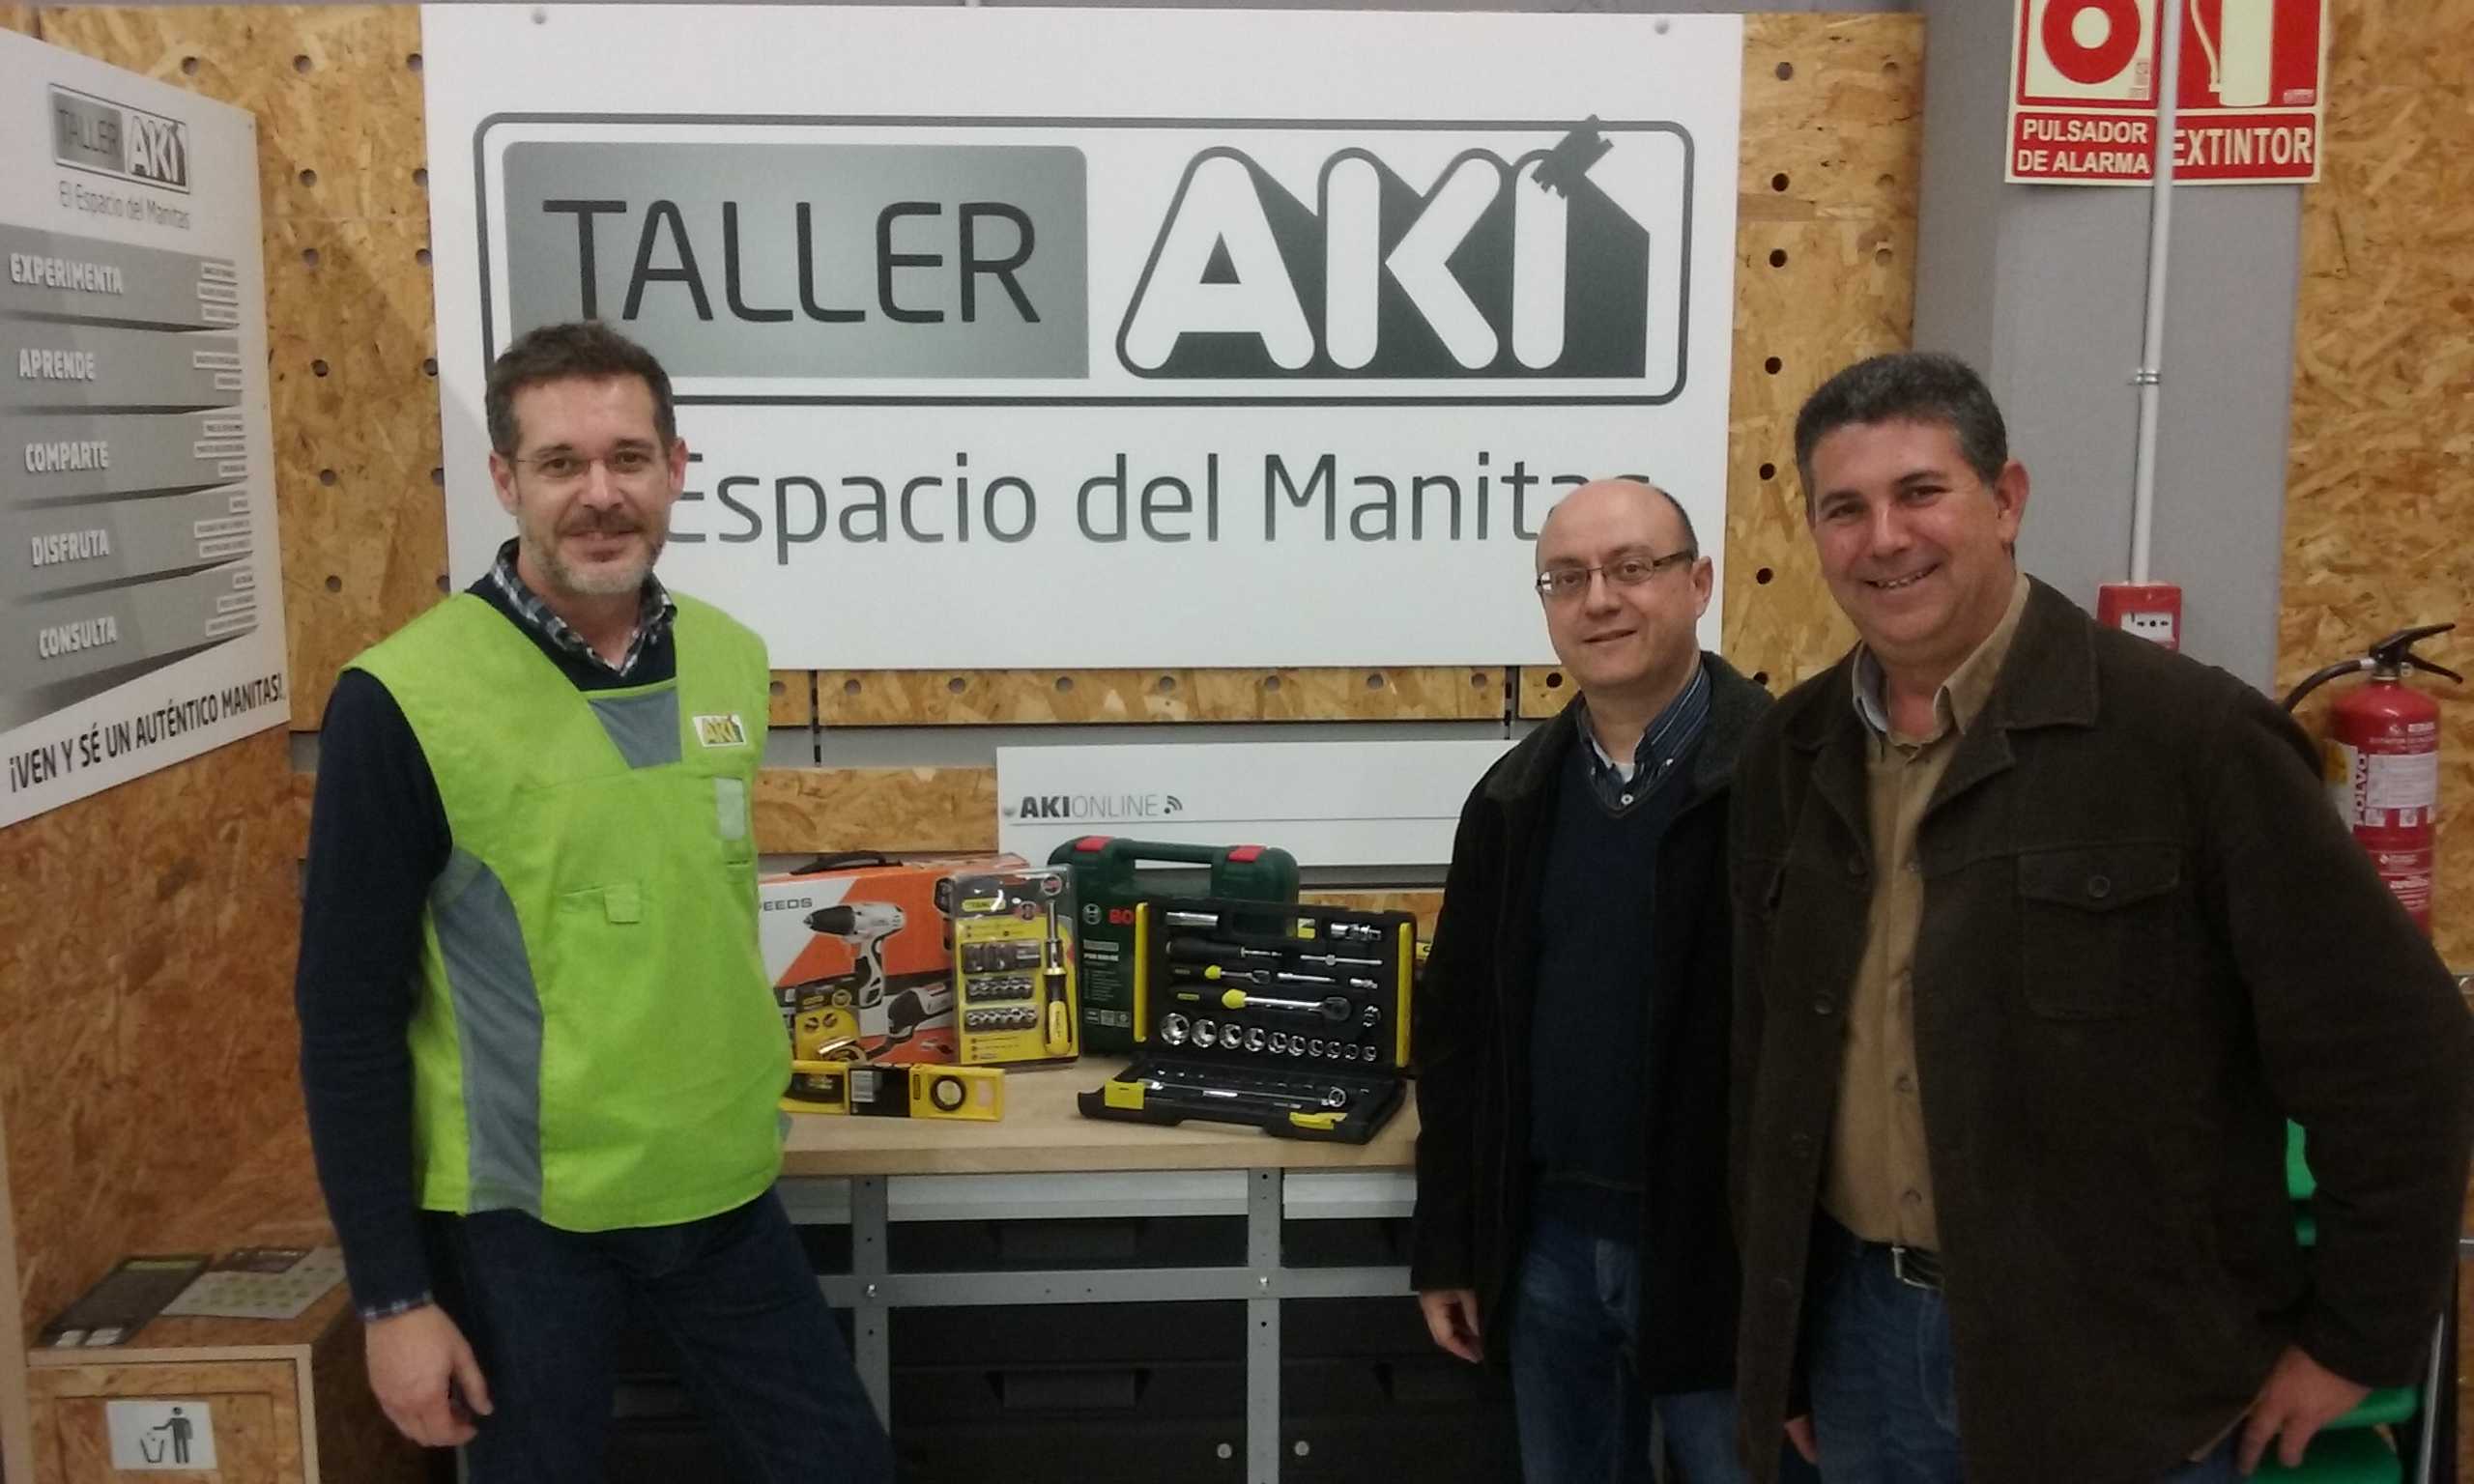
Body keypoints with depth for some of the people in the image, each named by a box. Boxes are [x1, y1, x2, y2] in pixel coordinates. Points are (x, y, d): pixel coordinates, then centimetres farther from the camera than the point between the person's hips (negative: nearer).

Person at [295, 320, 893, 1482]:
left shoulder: (730, 660, 0)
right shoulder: (403, 701, -15)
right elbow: (349, 1016, -11)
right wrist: (391, 1294, -10)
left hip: (721, 1189, 5)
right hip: (519, 1212, -4)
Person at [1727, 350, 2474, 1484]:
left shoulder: (2187, 733, -15)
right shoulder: (1790, 753, 2)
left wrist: (2356, 1343, -5)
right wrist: (1779, 1330, 13)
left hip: (2115, 1369, -4)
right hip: (1860, 1334, 5)